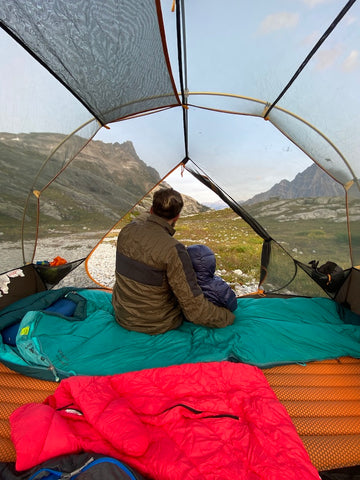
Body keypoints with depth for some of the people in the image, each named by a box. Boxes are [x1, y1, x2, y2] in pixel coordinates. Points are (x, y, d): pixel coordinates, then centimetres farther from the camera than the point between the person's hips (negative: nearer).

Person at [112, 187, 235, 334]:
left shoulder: (126, 231, -13)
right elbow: (195, 309, -26)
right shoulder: (173, 250, -31)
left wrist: (151, 215, 35)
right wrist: (227, 317, -8)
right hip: (158, 326, -5)